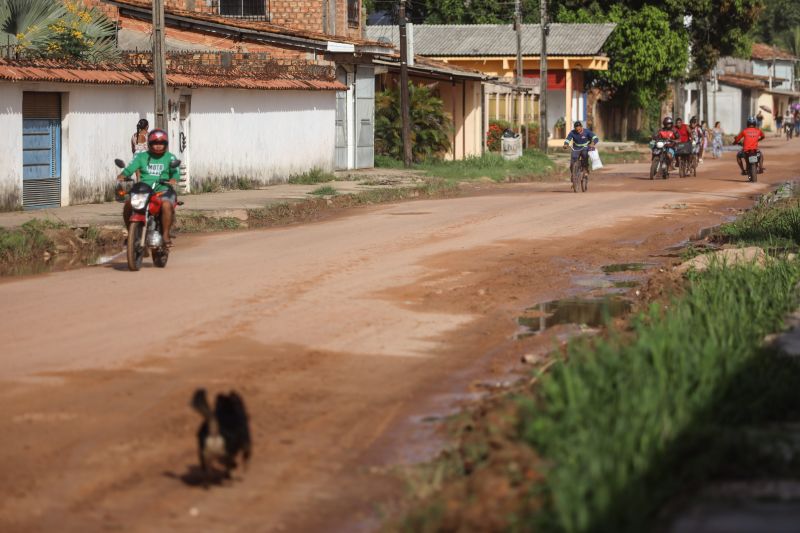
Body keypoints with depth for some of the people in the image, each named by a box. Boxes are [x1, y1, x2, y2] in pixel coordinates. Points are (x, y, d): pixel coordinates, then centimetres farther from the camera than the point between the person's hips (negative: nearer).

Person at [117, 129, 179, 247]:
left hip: (163, 190, -2)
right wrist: (122, 175, -22)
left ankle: (165, 234, -21)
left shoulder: (170, 157, 11)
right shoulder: (141, 156, 14)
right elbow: (130, 168, 0)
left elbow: (174, 171, -5)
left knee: (166, 205, -35)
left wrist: (173, 179, -29)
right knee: (128, 203, -24)